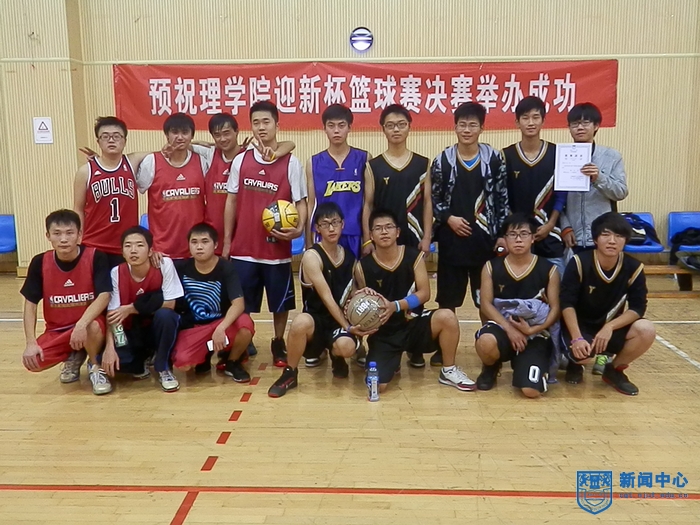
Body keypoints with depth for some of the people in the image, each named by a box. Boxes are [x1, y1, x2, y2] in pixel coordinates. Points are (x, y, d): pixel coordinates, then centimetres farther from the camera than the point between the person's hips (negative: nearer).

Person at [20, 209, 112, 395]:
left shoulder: (96, 258, -16)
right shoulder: (39, 262, -7)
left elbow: (104, 296, -24)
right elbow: (30, 303, -2)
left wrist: (82, 324, -40)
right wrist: (31, 342, -14)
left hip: (88, 324, -3)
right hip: (56, 330, 3)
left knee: (93, 327, -39)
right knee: (32, 361, -22)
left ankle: (95, 368, -5)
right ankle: (74, 357, 12)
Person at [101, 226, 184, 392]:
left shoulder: (165, 265, -18)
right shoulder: (116, 273, -13)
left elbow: (169, 305, -17)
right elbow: (112, 314, -15)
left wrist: (132, 308, -20)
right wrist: (110, 347, -29)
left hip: (158, 329, -1)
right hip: (132, 332, 2)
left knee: (165, 315, -34)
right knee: (105, 358, -25)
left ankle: (163, 369, -10)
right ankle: (141, 366, 10)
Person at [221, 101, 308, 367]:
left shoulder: (291, 163, -1)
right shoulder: (240, 161, 5)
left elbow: (301, 202, -2)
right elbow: (232, 201, 8)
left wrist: (298, 229, -21)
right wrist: (226, 241, 6)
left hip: (277, 248, -1)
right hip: (244, 248, 1)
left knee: (280, 302, 10)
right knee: (240, 304, 8)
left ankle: (279, 344, 30)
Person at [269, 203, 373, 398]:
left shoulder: (350, 256, 6)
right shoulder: (312, 256, -11)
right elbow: (327, 298, -17)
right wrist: (347, 327, -21)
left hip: (340, 320, 3)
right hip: (316, 319, -3)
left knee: (346, 347, -32)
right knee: (301, 322, -39)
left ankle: (335, 356, 9)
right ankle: (289, 374, -12)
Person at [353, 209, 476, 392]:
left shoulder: (414, 256, -5)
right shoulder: (363, 266, -8)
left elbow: (424, 293, -11)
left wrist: (395, 306, -26)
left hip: (413, 325, 1)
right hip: (383, 333, -1)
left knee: (447, 317, -30)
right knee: (376, 385, -19)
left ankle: (448, 371, -5)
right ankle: (393, 361, 20)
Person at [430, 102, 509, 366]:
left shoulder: (494, 158, 0)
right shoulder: (442, 160, 1)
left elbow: (503, 199, 2)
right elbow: (433, 199, 6)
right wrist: (448, 218, -10)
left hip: (484, 239, 0)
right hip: (451, 239, 0)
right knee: (447, 297, 8)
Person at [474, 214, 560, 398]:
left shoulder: (549, 270, 2)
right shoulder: (491, 267, 2)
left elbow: (555, 309, 0)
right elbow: (486, 304, -3)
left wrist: (532, 330, -16)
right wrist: (509, 328, -17)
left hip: (535, 335, 0)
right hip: (502, 327, 0)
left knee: (531, 390, -21)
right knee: (485, 342, -39)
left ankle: (522, 363, 18)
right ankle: (490, 368, 1)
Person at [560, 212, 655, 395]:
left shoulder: (634, 268, -11)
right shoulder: (579, 263, -19)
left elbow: (638, 308, -10)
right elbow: (567, 303, -20)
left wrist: (610, 327, -26)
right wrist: (577, 338, -31)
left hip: (612, 328, 3)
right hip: (580, 326, -3)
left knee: (647, 331, -25)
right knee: (582, 353, -34)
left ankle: (615, 370, 4)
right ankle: (576, 363, 9)